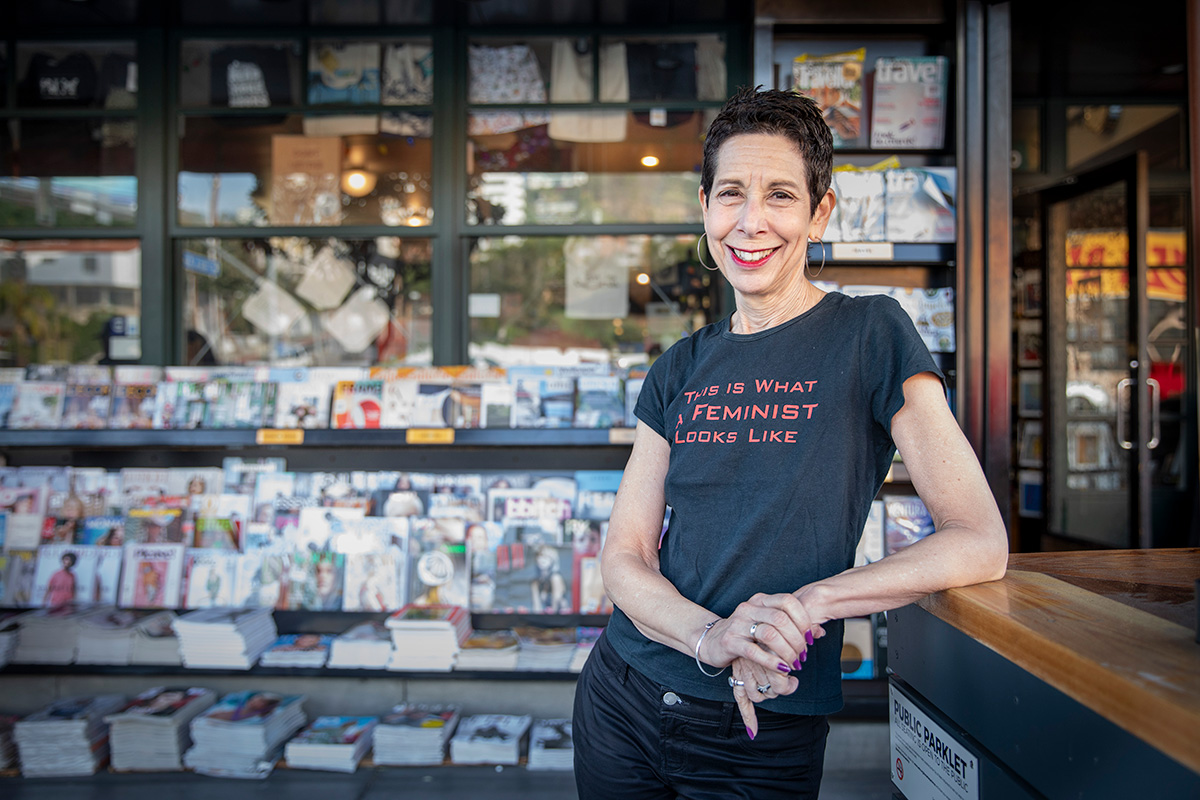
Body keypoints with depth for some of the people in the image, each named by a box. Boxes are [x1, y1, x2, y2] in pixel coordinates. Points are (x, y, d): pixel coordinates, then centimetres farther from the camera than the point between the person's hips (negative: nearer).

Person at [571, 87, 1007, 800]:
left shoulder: (870, 334, -9)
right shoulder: (682, 369, 2)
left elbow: (981, 543, -13)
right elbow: (624, 555, -2)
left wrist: (814, 598, -24)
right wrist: (711, 638, -21)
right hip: (623, 698, 4)